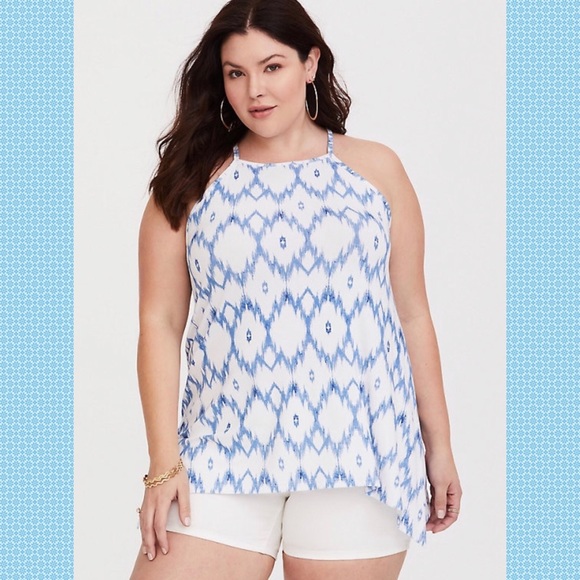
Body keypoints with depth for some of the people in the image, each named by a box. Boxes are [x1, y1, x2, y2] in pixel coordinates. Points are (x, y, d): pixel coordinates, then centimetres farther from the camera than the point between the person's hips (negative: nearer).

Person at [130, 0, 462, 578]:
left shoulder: (375, 168, 8)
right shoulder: (190, 181, 7)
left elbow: (412, 314, 10)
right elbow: (160, 323, 2)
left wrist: (438, 444, 9)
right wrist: (164, 462, -5)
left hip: (356, 452, 0)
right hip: (224, 451, 0)